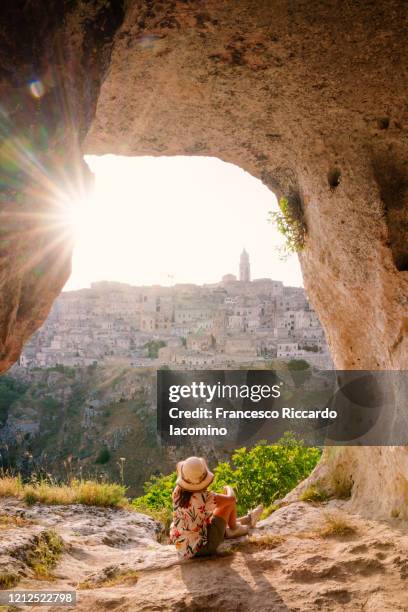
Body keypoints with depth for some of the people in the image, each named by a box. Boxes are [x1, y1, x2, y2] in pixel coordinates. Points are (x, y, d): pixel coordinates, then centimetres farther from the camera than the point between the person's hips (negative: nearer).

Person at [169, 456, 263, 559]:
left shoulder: (177, 492, -11)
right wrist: (229, 489, 6)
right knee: (229, 503, -2)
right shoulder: (203, 497, -29)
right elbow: (231, 498, -14)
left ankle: (248, 519, 48)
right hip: (201, 548, -6)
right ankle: (233, 529, 28)